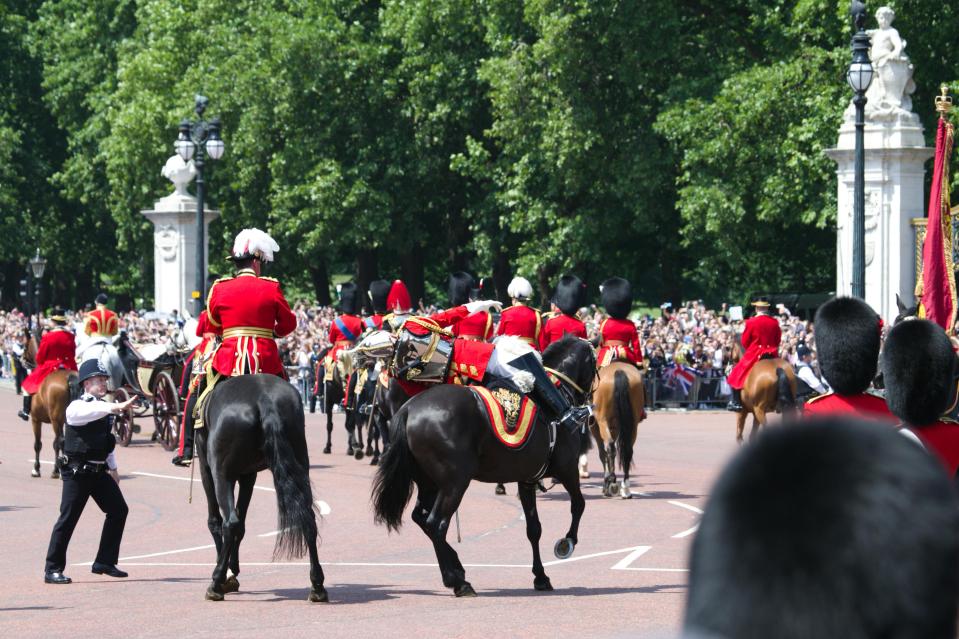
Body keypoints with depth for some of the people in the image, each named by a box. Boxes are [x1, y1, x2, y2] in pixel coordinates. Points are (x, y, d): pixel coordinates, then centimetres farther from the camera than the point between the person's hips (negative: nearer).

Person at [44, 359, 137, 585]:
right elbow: (89, 413, -35)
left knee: (118, 510, 4)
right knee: (68, 519, -7)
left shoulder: (103, 407, 13)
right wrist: (116, 407, -48)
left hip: (99, 471, 8)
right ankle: (53, 569, 1)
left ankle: (105, 562, 14)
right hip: (77, 472, -8)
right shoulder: (77, 407, -11)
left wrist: (113, 468, 24)